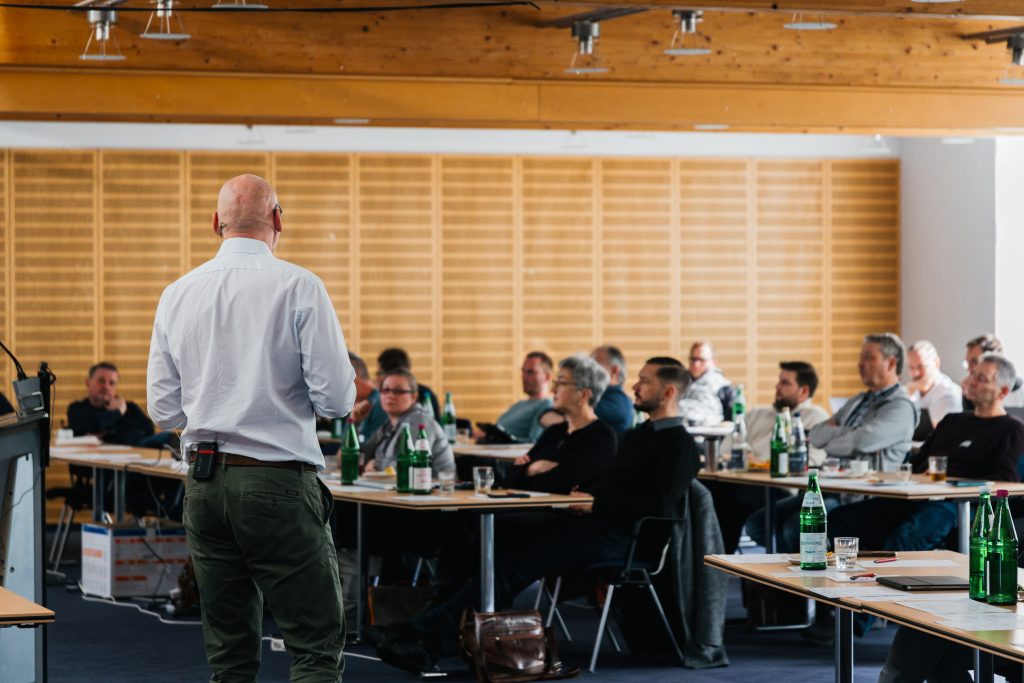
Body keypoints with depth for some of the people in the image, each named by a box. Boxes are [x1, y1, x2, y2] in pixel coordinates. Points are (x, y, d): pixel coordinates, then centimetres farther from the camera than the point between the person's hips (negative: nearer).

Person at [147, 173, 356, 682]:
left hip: (203, 484, 5)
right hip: (278, 484, -5)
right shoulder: (299, 288, -8)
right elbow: (337, 399, -10)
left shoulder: (177, 295, 5)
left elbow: (164, 410, 8)